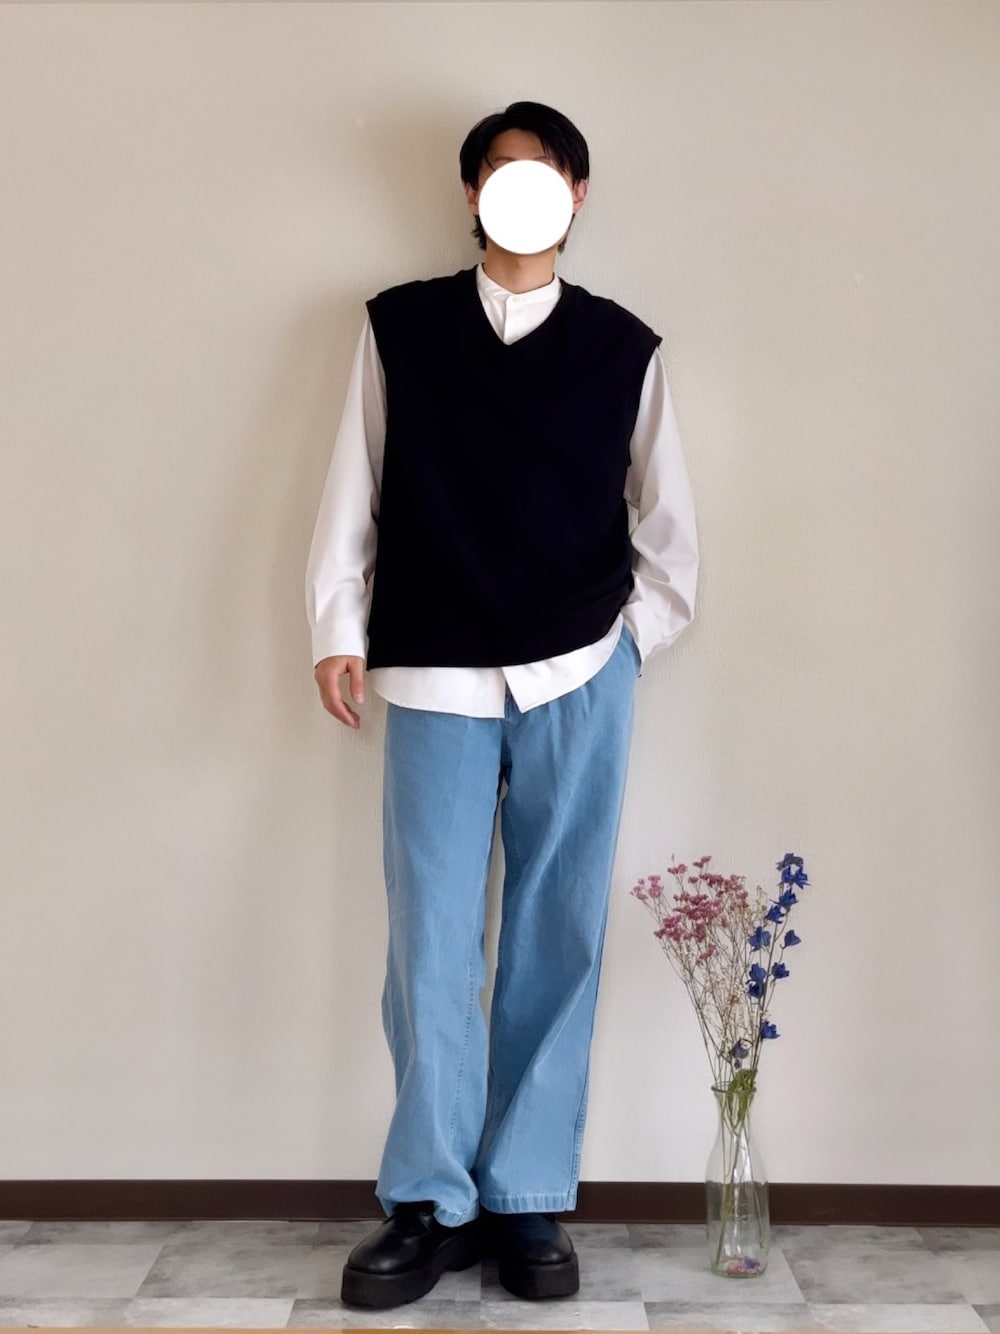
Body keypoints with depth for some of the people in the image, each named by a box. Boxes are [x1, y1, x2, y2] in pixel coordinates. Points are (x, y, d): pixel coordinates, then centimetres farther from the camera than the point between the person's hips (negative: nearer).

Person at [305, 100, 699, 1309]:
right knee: (431, 944, -2)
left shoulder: (623, 346, 9)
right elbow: (352, 490, 7)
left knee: (557, 941, 3)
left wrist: (637, 636, 7)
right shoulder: (399, 326, 8)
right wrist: (337, 629, 1)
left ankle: (529, 1201, 14)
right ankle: (431, 1204, 11)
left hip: (580, 680, 1)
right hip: (435, 677, 0)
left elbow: (666, 518, 14)